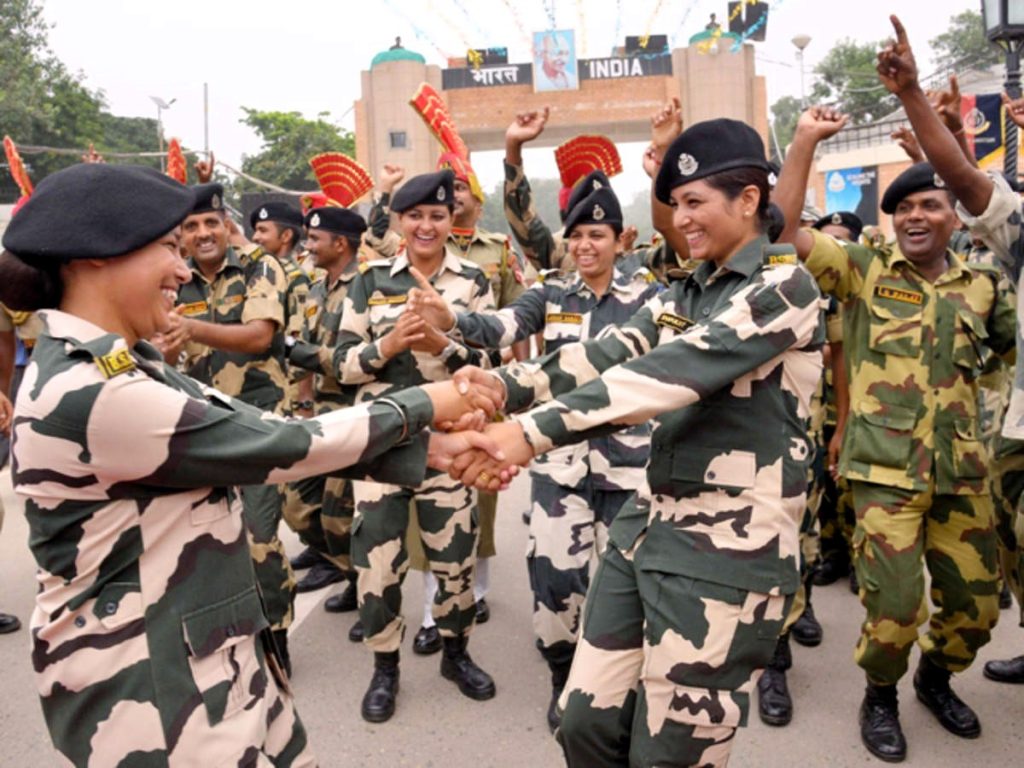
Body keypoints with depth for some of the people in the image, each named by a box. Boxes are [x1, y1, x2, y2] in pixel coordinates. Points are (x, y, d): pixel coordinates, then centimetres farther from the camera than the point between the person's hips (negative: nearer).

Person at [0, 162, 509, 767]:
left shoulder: (129, 368, 4)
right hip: (145, 681, -8)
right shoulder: (86, 393, -26)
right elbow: (281, 447, -21)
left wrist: (427, 449, -6)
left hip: (206, 649, 9)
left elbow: (268, 434, 0)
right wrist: (417, 407, -8)